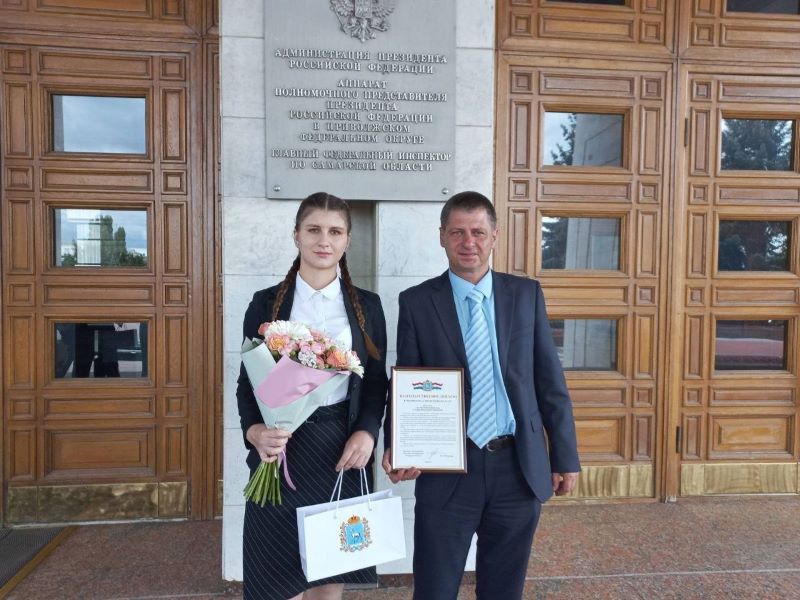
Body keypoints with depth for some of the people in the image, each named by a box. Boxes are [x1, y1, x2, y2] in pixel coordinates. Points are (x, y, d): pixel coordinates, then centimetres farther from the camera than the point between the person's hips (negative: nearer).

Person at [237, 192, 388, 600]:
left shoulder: (367, 306, 5)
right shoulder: (266, 303, 3)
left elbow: (377, 381, 6)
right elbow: (247, 382, 2)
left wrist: (367, 432, -10)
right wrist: (254, 431, -16)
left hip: (342, 451, 1)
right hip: (281, 449, -1)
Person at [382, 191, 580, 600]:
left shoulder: (526, 294, 2)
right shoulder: (417, 302, -2)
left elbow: (550, 380, 4)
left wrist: (564, 456, 4)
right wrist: (397, 447, -16)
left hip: (519, 467, 2)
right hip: (447, 470, -1)